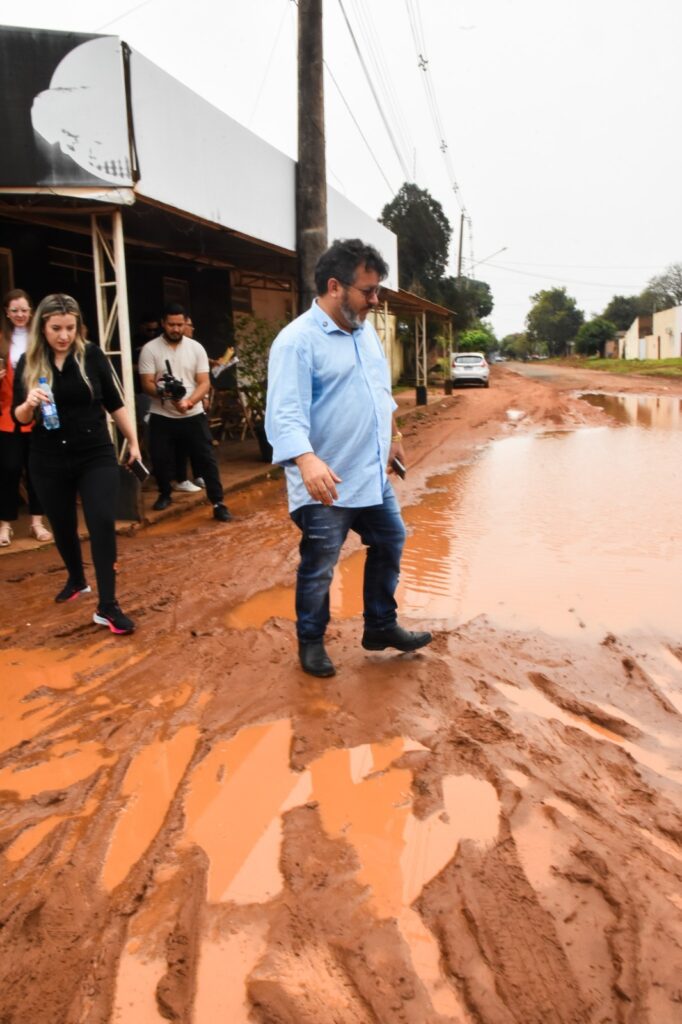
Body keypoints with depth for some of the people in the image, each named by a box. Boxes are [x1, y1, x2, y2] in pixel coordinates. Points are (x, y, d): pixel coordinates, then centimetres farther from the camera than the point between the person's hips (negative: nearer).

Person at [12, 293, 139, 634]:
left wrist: (133, 441, 5)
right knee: (63, 527, 15)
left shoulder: (92, 355, -5)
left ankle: (107, 606, -6)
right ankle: (76, 580, 42)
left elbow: (115, 404, 2)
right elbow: (19, 418, 0)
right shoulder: (28, 362, -2)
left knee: (102, 523, -11)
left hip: (96, 455, -2)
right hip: (49, 462, 2)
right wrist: (29, 404, -22)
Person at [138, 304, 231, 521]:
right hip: (162, 417, 0)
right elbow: (147, 384, -7)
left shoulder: (196, 348, 1)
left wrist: (189, 402, -22)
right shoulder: (150, 349, -3)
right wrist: (163, 392, -29)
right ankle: (165, 495, 33)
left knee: (206, 460, -3)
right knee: (161, 460, 8)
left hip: (193, 416, 0)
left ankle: (218, 503, 1)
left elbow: (204, 383, -3)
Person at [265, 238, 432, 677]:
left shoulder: (366, 331, 9)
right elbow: (285, 413, -28)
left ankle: (381, 627, 37)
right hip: (326, 485, -8)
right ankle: (311, 642, 28)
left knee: (390, 545, 19)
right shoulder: (297, 340, -18)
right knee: (318, 569, 6)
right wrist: (307, 460, -44)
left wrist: (393, 435, 30)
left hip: (374, 476, 8)